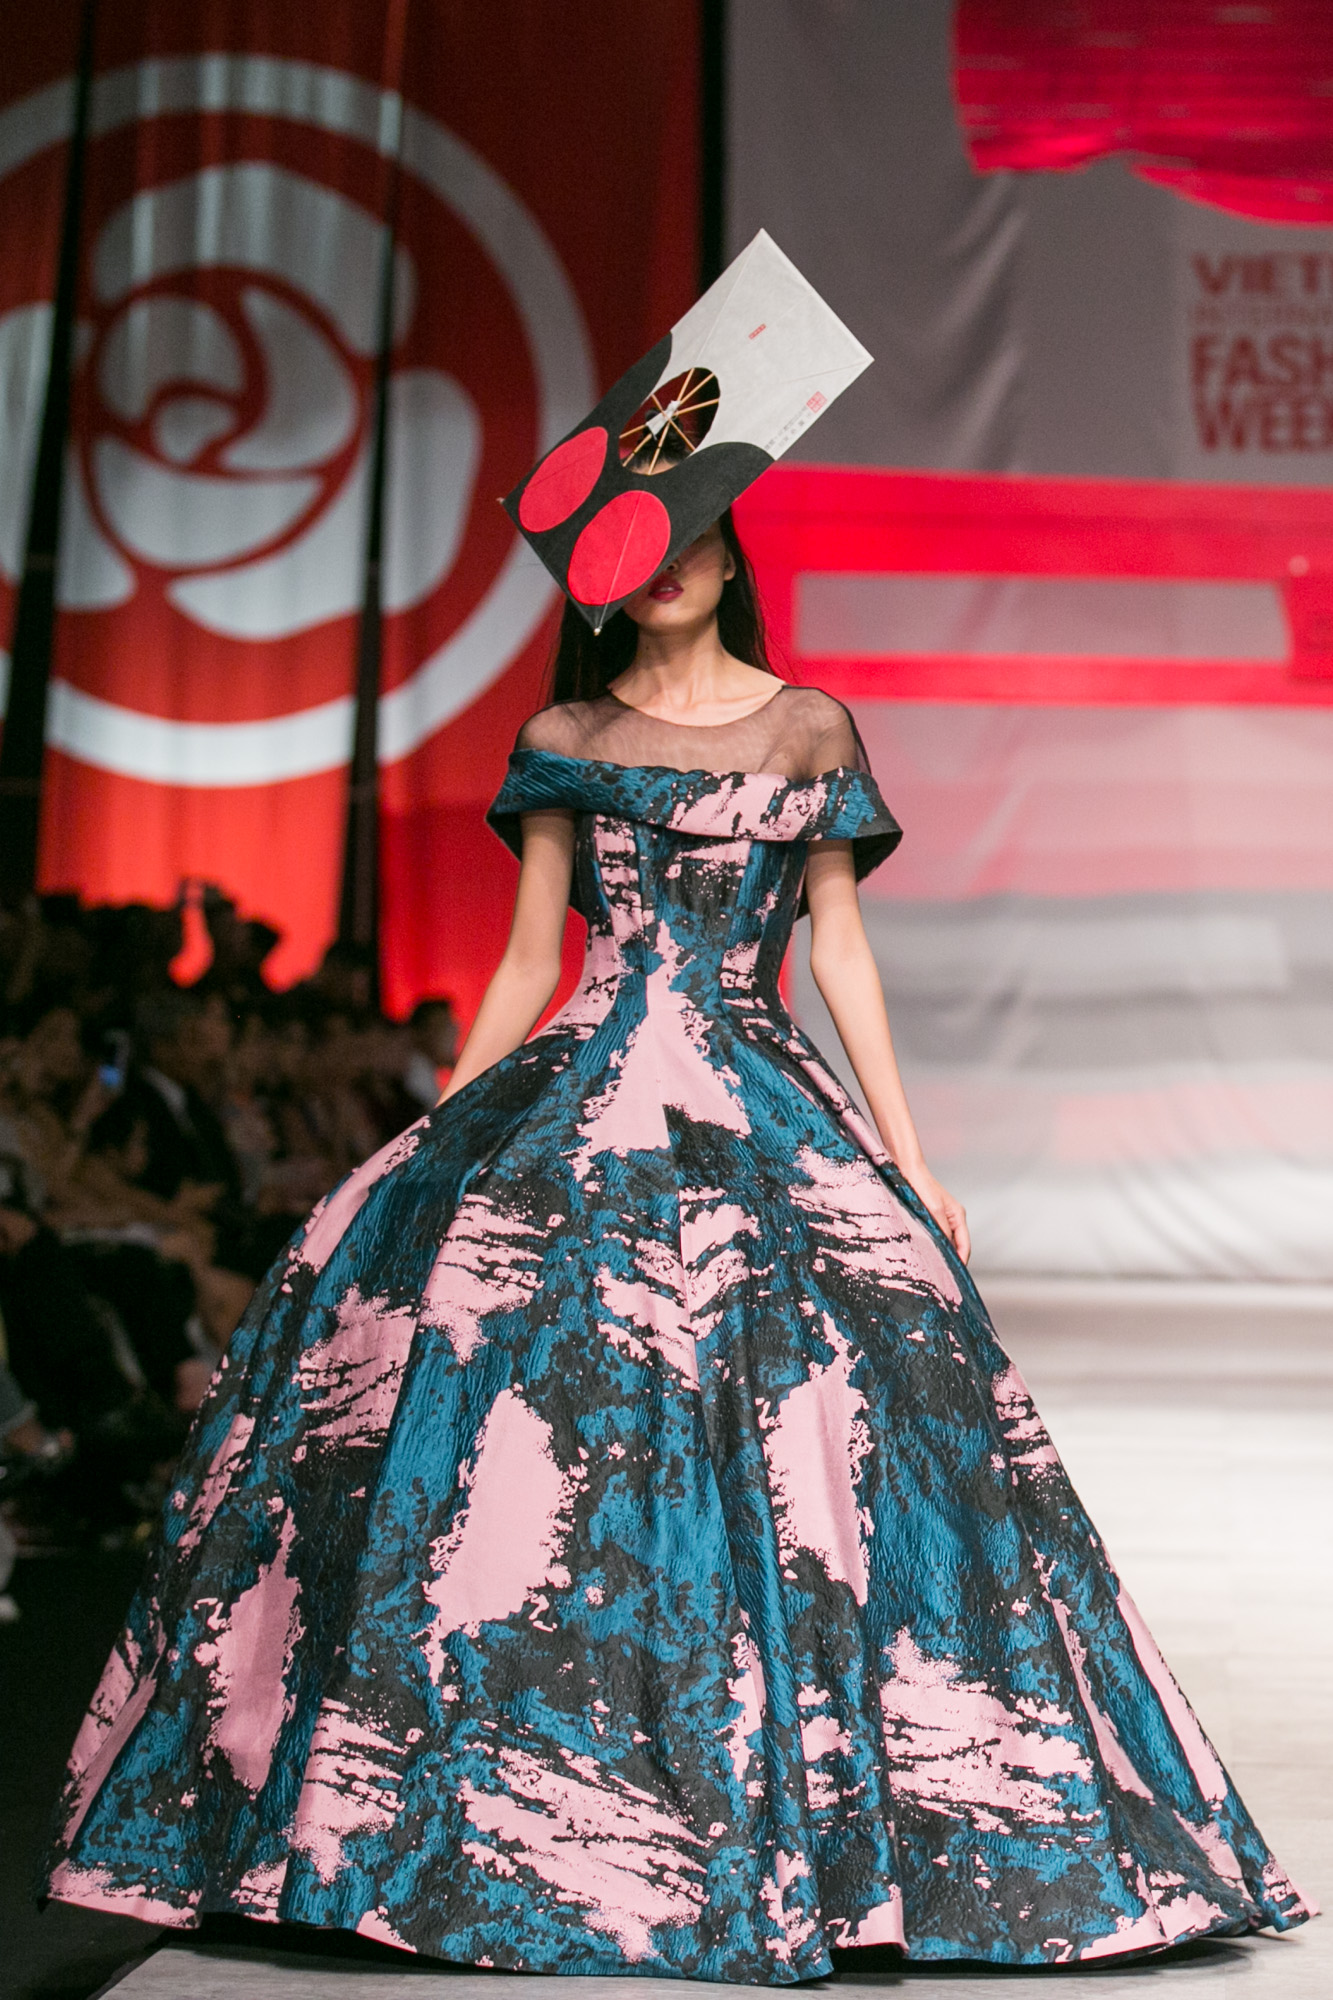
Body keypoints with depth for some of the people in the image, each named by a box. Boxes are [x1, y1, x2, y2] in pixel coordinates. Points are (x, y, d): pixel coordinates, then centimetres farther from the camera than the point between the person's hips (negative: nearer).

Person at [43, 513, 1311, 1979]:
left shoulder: (807, 728, 10)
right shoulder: (561, 740, 13)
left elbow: (839, 946, 9)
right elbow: (529, 961, 13)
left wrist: (907, 1153, 4)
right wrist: (433, 1138, 10)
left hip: (760, 1113, -1)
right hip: (574, 1102, 1)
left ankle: (782, 1825, 0)